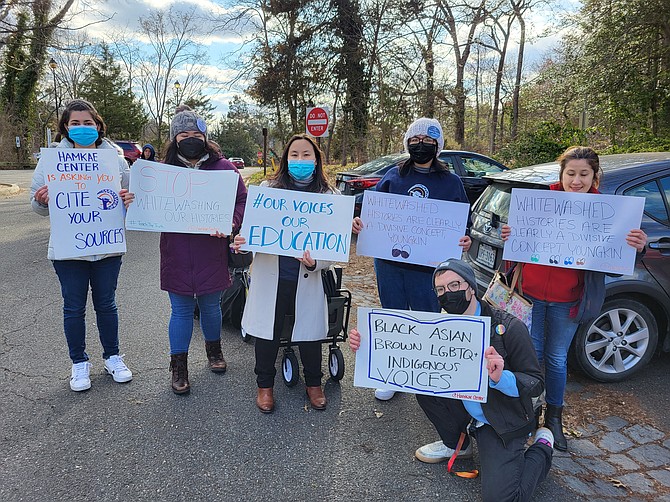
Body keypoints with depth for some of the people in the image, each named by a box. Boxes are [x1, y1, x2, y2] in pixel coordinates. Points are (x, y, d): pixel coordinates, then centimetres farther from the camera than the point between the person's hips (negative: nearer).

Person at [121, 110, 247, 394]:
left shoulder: (223, 168, -2)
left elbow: (242, 201, -3)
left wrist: (231, 224, -21)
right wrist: (133, 203, -17)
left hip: (211, 254, 0)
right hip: (176, 256, 0)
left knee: (210, 306, 17)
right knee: (181, 311, 10)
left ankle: (214, 350, 44)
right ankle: (178, 366, 26)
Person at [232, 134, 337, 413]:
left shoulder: (328, 196, 1)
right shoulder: (269, 189, 3)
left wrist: (315, 262, -21)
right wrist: (241, 241, -18)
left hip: (307, 279, 0)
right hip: (270, 275, 1)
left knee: (309, 331, 11)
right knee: (268, 330, 10)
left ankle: (313, 383, 36)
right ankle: (265, 385, 33)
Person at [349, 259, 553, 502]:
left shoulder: (509, 327, -19)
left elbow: (536, 384, -16)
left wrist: (501, 377, -36)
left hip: (503, 424, -5)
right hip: (466, 414, 5)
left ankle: (542, 446, 11)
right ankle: (456, 444, 10)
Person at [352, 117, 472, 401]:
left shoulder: (451, 183, 4)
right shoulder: (393, 177, 8)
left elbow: (463, 222, 7)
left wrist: (464, 242, -14)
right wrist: (359, 223, -9)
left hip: (429, 267, -2)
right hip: (389, 262, 2)